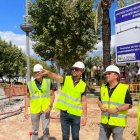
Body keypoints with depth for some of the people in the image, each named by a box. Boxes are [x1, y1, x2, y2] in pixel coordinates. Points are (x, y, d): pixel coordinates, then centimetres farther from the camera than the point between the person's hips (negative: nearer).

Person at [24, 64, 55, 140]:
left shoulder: (48, 82, -4)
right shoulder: (30, 83, -3)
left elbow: (53, 95, 0)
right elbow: (27, 97, 4)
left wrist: (49, 106, -12)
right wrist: (26, 110, -1)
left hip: (45, 110, -1)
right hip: (34, 110, 1)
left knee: (46, 130, 1)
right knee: (35, 130, 12)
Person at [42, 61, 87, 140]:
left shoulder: (83, 85, -2)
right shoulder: (66, 79, -2)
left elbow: (84, 101, 0)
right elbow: (55, 76, -21)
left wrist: (84, 116, -2)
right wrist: (48, 72, -42)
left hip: (76, 114, 0)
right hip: (64, 113, 0)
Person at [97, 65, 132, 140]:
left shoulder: (124, 88, -9)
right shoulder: (103, 87, 7)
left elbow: (129, 104, -8)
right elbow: (100, 100, 19)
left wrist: (117, 109, -20)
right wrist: (101, 106, -4)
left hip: (118, 122, -5)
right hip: (104, 121, 5)